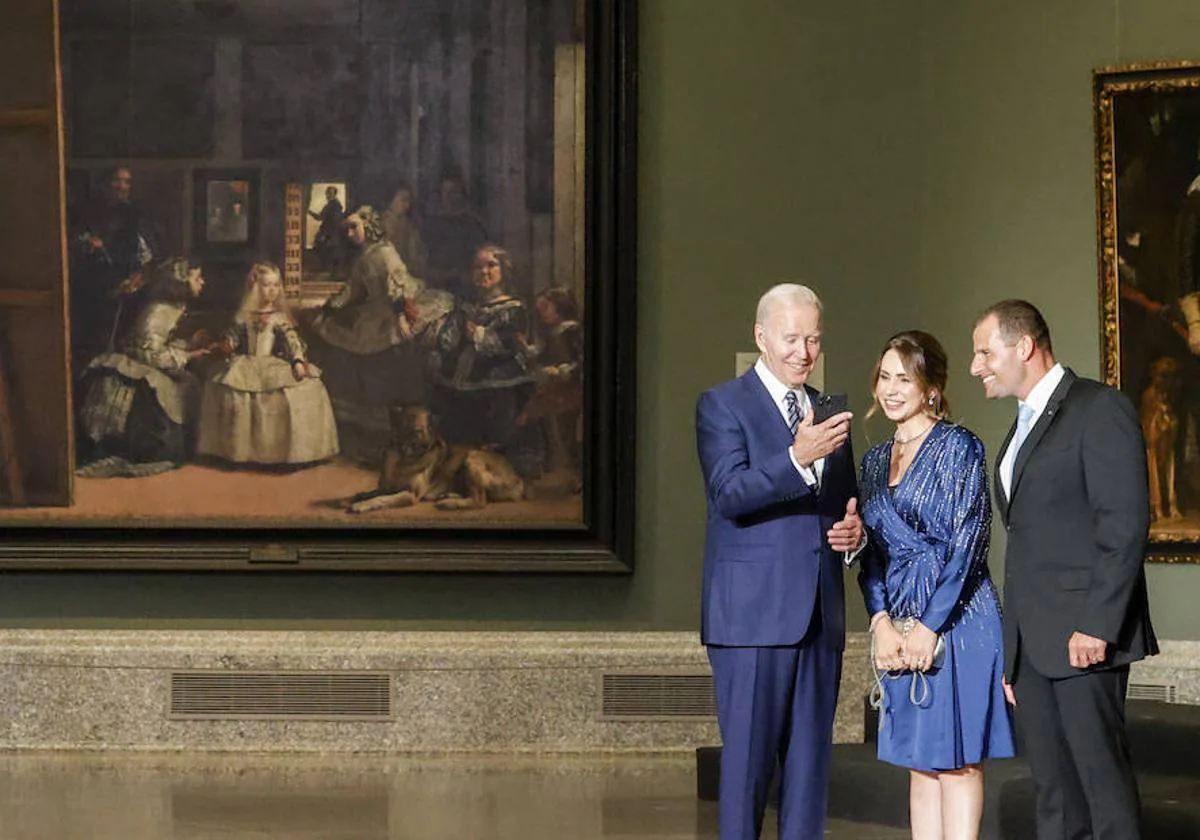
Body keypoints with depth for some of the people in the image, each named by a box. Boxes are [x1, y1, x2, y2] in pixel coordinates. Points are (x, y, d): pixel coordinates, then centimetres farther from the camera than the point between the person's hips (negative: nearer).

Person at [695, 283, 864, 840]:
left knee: (811, 760, 7)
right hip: (752, 614, -6)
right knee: (748, 757, -5)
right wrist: (797, 458, -29)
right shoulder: (722, 406, -1)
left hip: (819, 615, 6)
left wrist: (855, 530, 1)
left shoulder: (830, 413, 17)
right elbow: (729, 493, -15)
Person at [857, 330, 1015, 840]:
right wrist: (882, 622, -5)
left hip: (954, 620, -6)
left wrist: (928, 627, -14)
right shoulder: (876, 461, 15)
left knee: (957, 760, -5)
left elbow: (967, 544, -11)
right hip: (897, 626, 6)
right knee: (919, 763, 8)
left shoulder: (958, 448, -5)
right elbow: (870, 550, 11)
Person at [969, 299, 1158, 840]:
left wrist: (1097, 624, -20)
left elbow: (1126, 523, -14)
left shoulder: (1100, 410, -6)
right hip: (1031, 645, 8)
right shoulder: (1021, 430, 21)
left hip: (1083, 638, -8)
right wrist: (1012, 652, 16)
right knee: (1054, 794, 7)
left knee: (1102, 772, -8)